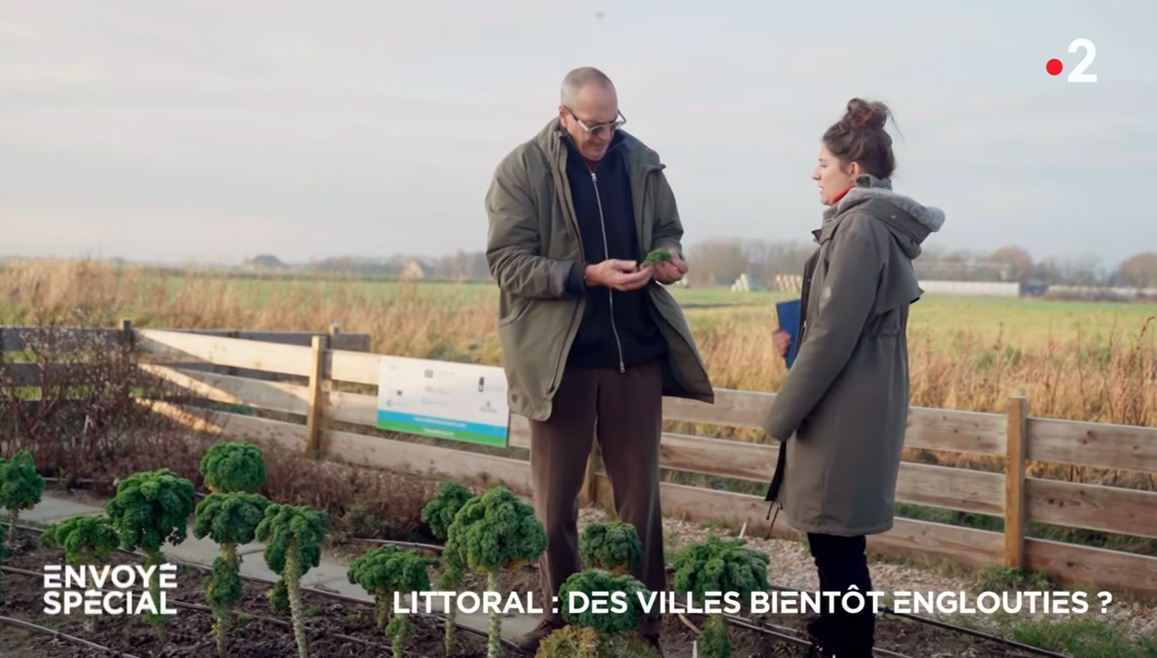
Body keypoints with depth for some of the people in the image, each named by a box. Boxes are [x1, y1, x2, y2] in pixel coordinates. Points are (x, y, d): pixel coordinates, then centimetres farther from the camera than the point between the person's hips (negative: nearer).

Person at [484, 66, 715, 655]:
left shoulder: (641, 161, 4)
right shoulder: (521, 170, -7)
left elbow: (667, 230, 15)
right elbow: (508, 263, -12)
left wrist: (666, 257, -9)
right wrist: (588, 275, -23)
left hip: (636, 353, 3)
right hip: (558, 357, -2)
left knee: (640, 495, 10)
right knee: (555, 499, 10)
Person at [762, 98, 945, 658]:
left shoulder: (860, 227, -17)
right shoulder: (876, 224, 13)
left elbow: (835, 333, -20)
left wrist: (782, 413, -14)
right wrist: (797, 336, 11)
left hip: (844, 411, -10)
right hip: (857, 405, 10)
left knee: (835, 539, -1)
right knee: (834, 537, 20)